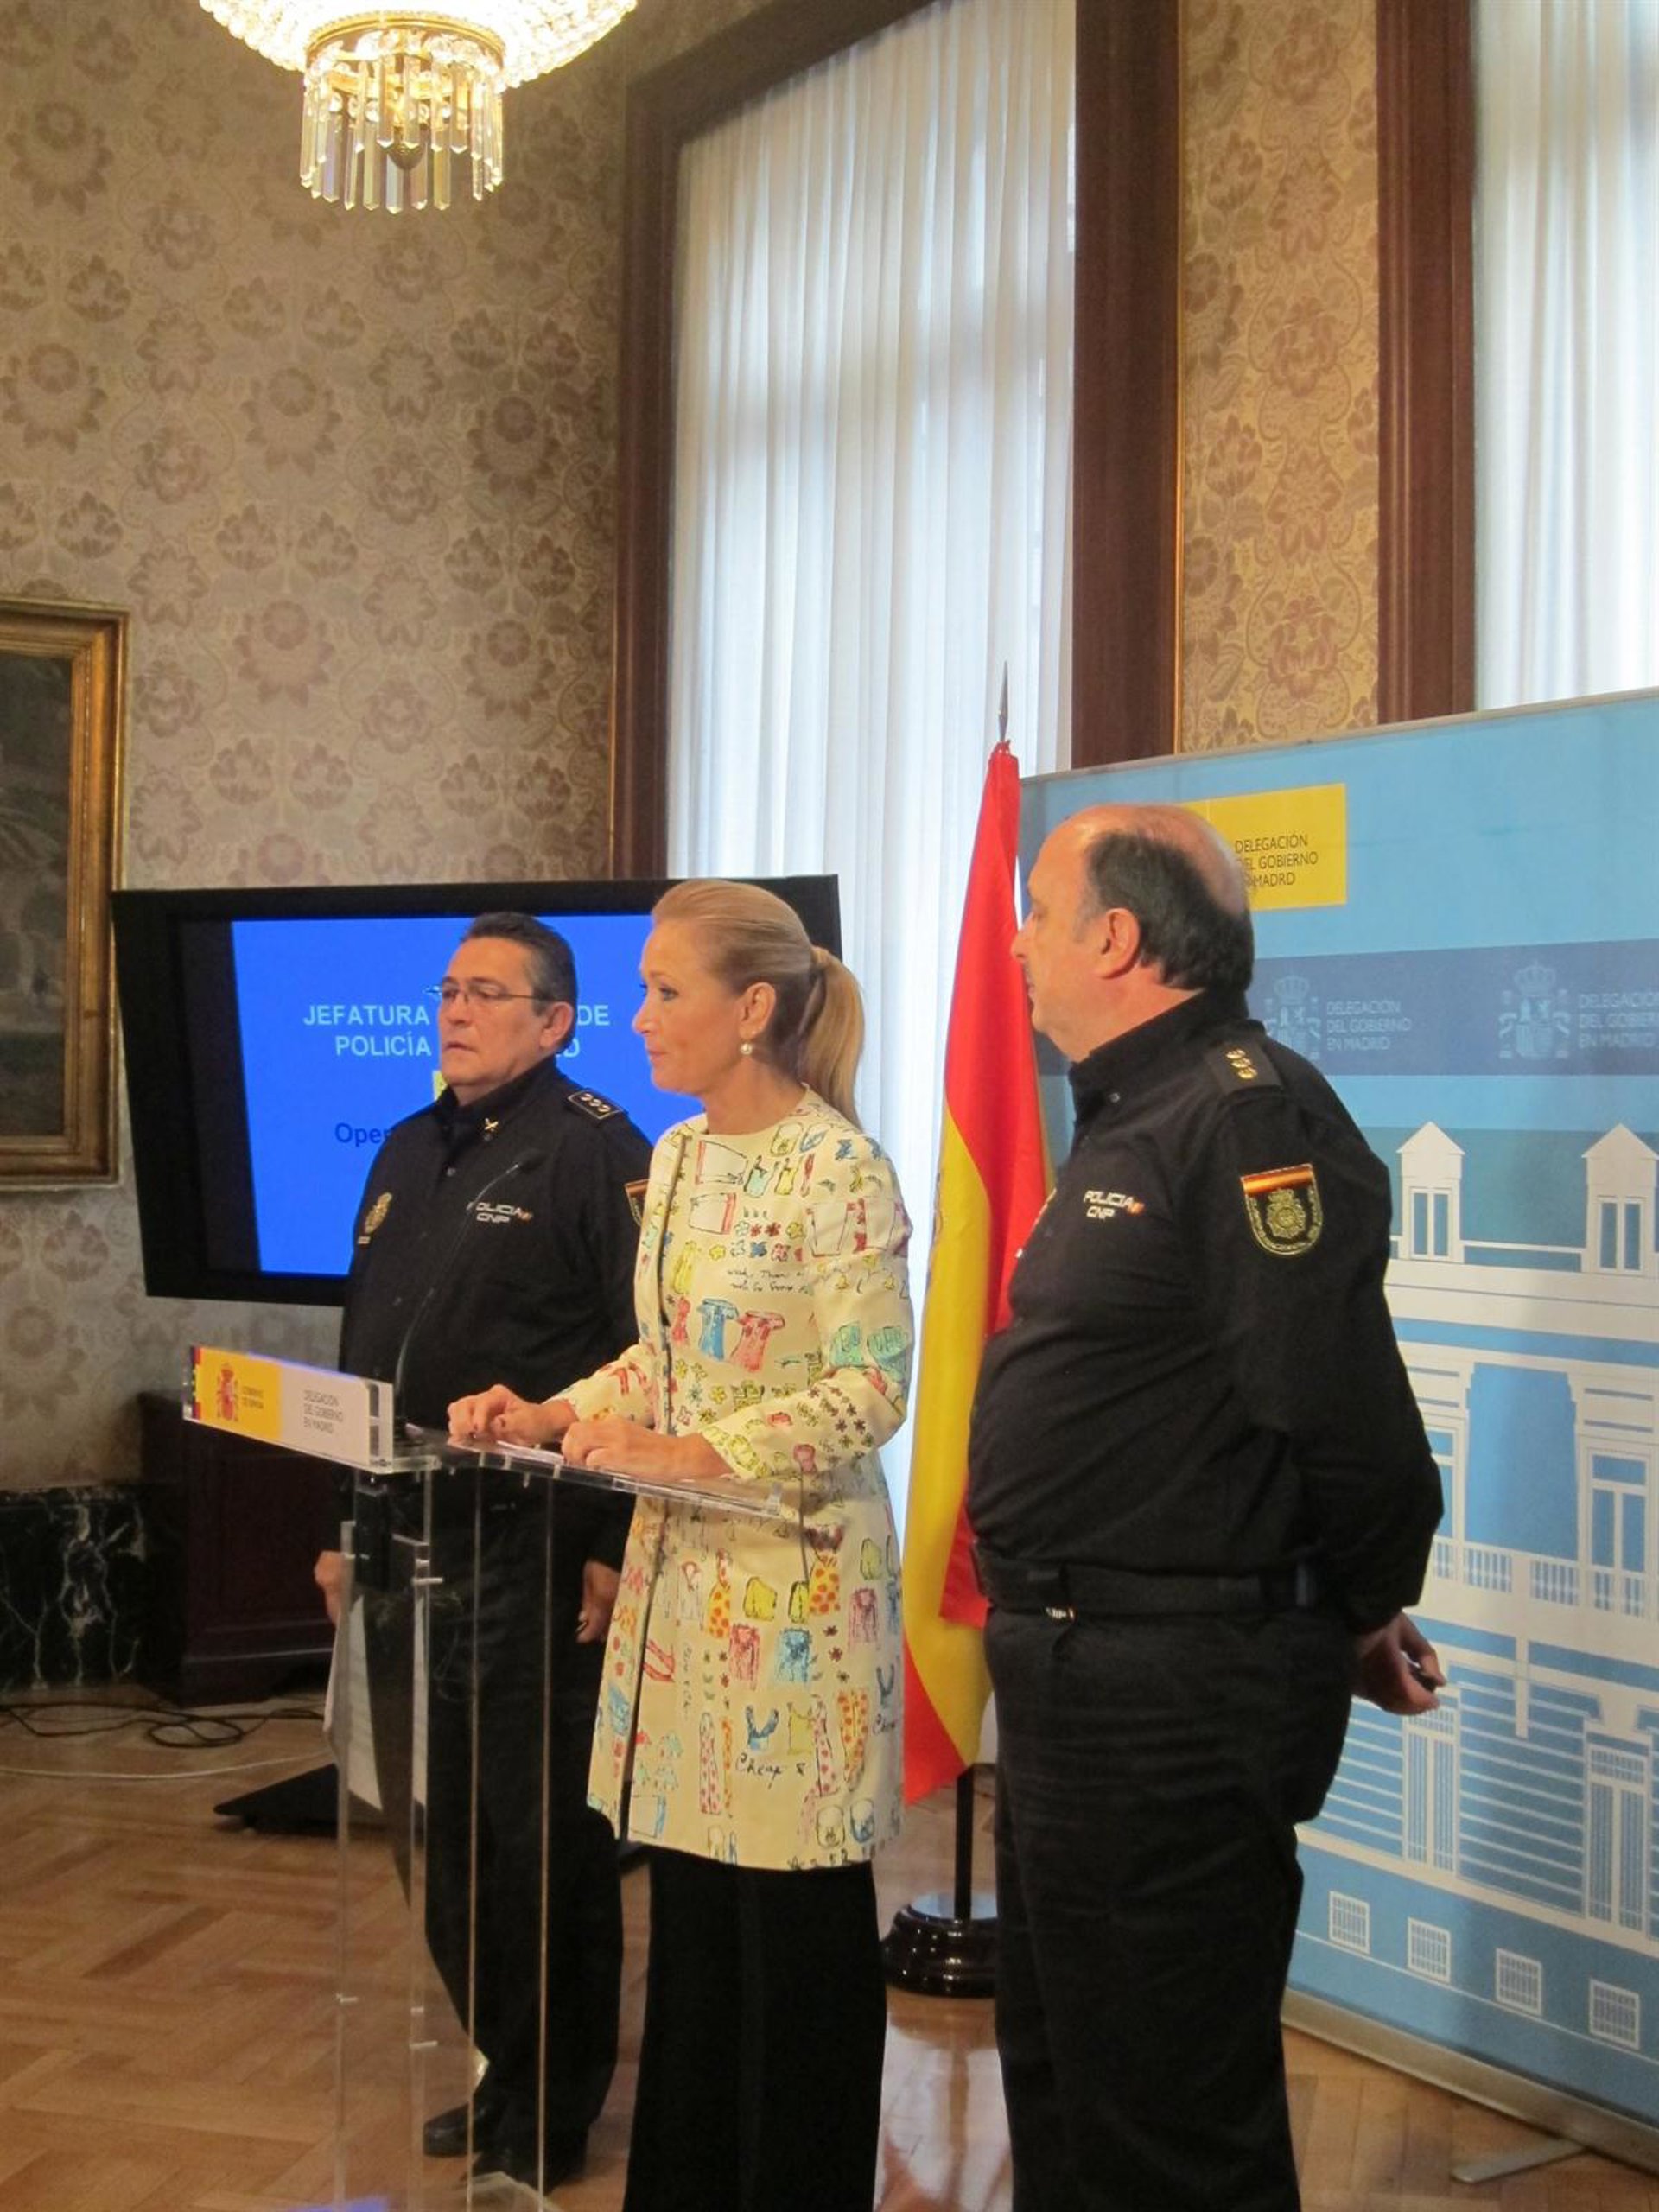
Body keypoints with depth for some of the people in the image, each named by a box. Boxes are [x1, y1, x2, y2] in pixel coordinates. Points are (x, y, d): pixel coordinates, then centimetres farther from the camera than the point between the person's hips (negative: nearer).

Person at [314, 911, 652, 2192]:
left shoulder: (595, 1149, -9)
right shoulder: (410, 1154, 16)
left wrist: (615, 1549, -18)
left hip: (530, 1561, -8)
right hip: (407, 1556, 8)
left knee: (544, 1845, 2)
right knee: (435, 1834, 15)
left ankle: (554, 2114, 18)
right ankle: (504, 2076, 32)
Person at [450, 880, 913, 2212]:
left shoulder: (838, 1168, -14)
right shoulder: (677, 1157, 10)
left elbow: (871, 1392, -16)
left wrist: (688, 1453, -21)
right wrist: (555, 1417, 1)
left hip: (794, 1568, -7)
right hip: (683, 1560, 7)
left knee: (797, 1905, 3)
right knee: (690, 1891, 14)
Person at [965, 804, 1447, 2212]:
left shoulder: (1249, 1117, -20)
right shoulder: (1136, 1119, 13)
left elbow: (1341, 1407, -25)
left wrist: (1367, 1613, -9)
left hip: (1174, 1704, -10)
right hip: (1083, 1673, 10)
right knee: (1062, 2086, 23)